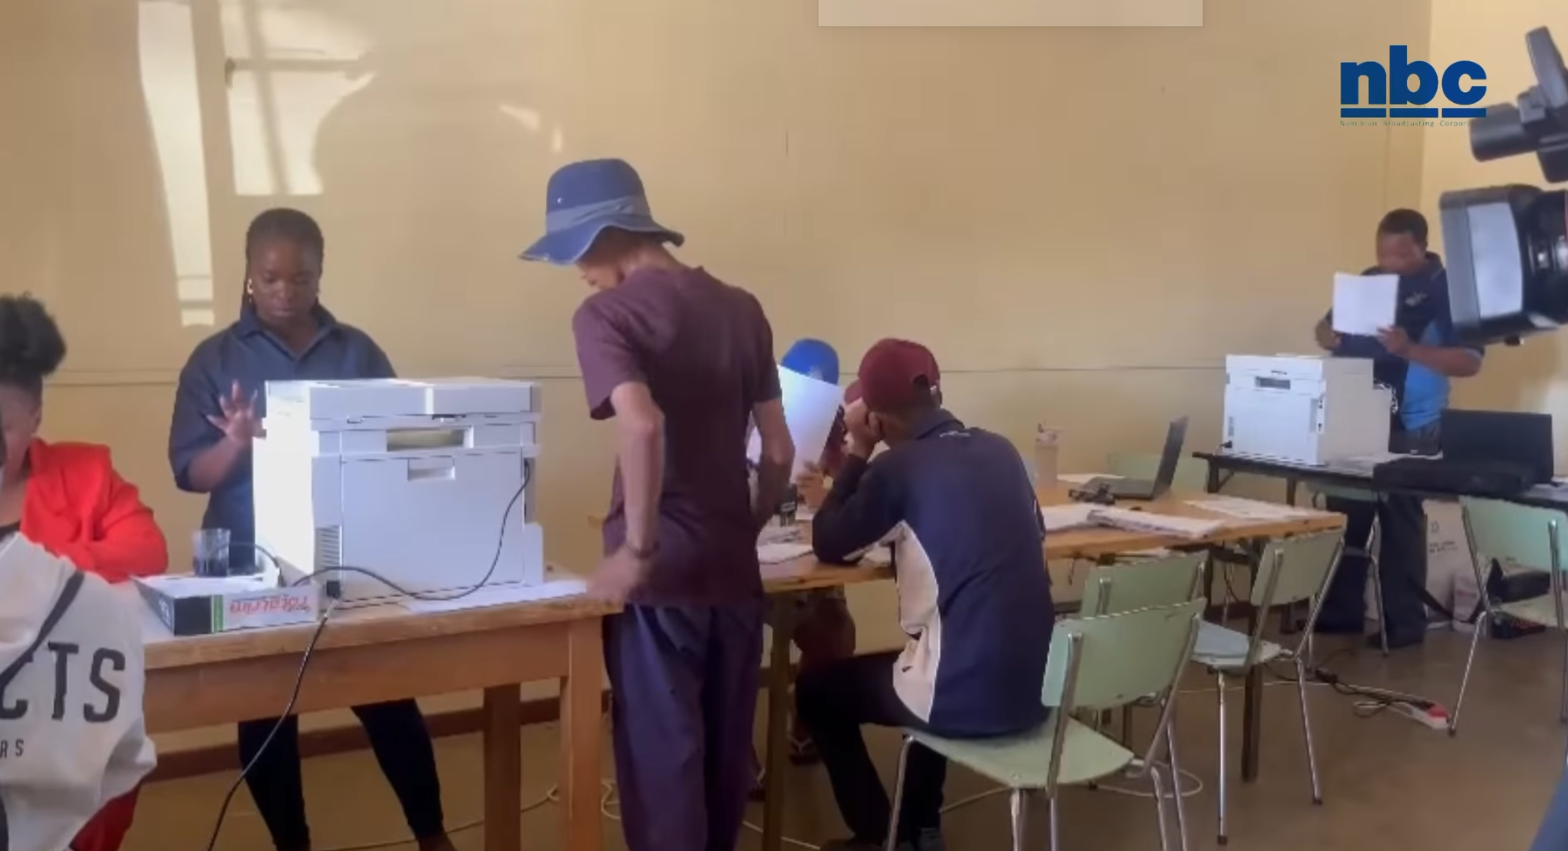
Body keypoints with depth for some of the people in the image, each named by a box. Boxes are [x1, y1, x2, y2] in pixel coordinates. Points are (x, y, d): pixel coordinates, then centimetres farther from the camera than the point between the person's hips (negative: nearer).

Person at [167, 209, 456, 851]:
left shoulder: (358, 352, 5)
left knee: (388, 699, 1)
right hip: (254, 567, 0)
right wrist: (235, 444, -24)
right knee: (264, 714, 7)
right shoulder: (216, 359, 2)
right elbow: (189, 471, -3)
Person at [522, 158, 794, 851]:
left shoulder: (606, 314, -9)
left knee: (661, 755, 5)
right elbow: (779, 451, 9)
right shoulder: (743, 310, 9)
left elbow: (642, 426, -27)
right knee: (725, 753, 16)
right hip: (735, 573, 6)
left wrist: (637, 551, -17)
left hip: (660, 578, -5)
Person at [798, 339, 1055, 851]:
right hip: (1036, 686, 6)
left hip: (967, 698, -6)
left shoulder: (898, 467, -11)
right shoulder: (1002, 451, 7)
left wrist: (858, 452, 8)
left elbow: (829, 546, 2)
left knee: (815, 689, 18)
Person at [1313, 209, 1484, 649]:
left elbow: (1470, 361, -14)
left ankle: (1405, 622, 10)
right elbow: (1325, 326, 14)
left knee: (1400, 519, 0)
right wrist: (1332, 336, -10)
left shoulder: (1447, 288, -8)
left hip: (1412, 427, -6)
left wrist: (1410, 349, -28)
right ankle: (1341, 611, 21)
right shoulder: (1367, 280, 9)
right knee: (1345, 514, 10)